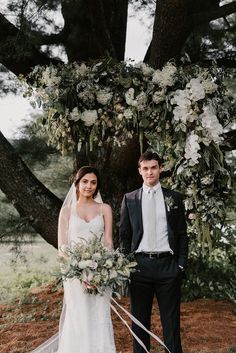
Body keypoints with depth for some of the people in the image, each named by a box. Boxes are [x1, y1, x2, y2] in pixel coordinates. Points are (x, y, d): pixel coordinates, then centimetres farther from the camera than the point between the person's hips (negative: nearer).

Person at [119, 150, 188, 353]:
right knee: (140, 320, 8)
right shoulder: (130, 199, 7)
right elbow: (124, 235, 7)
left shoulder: (174, 198, 7)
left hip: (168, 266, 0)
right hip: (140, 265, 1)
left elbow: (182, 235, 7)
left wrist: (181, 264, -1)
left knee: (171, 320, 5)